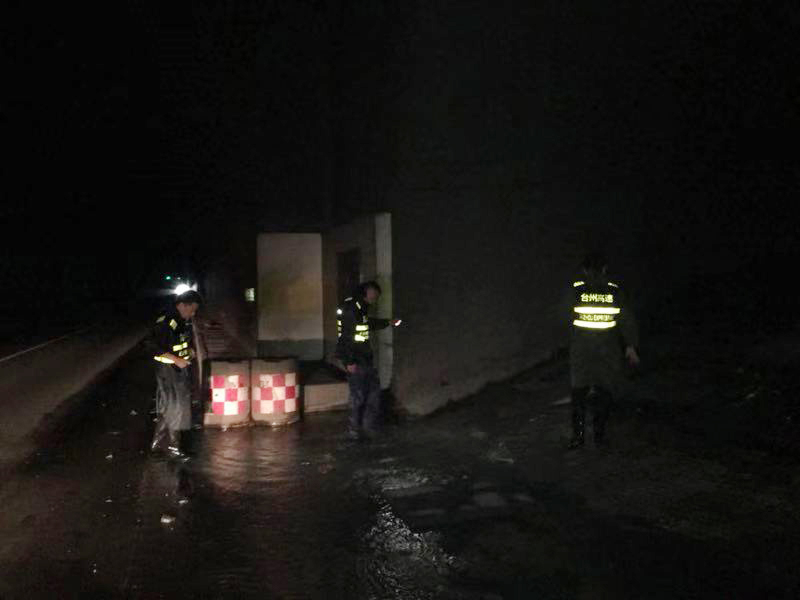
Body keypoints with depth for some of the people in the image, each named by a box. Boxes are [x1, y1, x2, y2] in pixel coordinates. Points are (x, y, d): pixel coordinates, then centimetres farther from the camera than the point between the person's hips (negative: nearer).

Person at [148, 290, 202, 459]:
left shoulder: (185, 321, 4)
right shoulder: (165, 322, -22)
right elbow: (154, 347, -23)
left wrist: (190, 349, 2)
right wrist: (176, 360, -24)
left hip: (182, 368, 8)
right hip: (168, 370, -8)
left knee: (168, 407, 17)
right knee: (174, 407, -1)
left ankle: (158, 441, 30)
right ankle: (173, 446, 13)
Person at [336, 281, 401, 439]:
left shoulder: (362, 308, 13)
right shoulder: (350, 308, -17)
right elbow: (345, 336, -21)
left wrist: (388, 322, 25)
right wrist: (350, 361, -23)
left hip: (364, 358, 10)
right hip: (354, 359, -10)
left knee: (374, 388, 14)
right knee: (358, 394, -3)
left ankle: (369, 426, 25)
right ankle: (356, 430, 11)